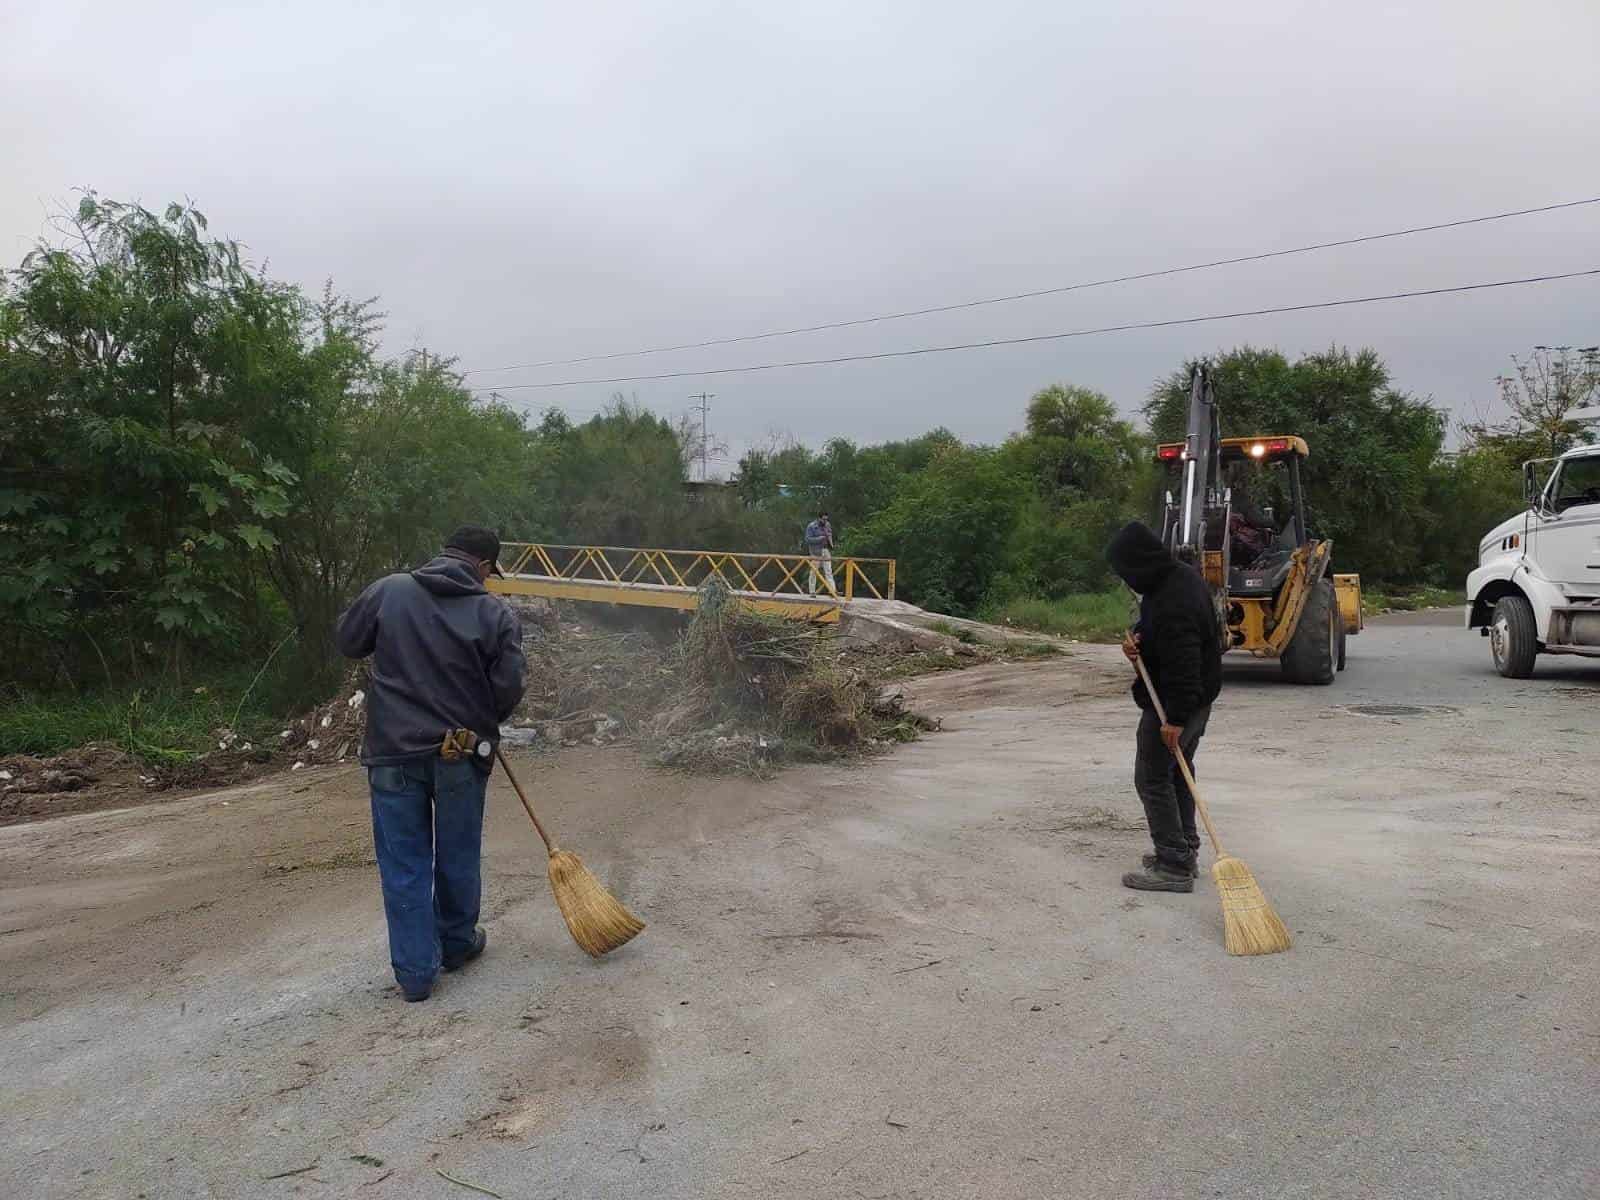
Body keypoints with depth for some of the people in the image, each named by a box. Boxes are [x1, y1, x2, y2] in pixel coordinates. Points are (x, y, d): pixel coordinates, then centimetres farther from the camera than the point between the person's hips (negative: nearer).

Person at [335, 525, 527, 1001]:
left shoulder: (388, 590, -4)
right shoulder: (497, 614, -8)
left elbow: (348, 642, 8)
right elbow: (509, 687, -8)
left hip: (393, 752, 1)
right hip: (462, 753, 0)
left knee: (404, 864, 9)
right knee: (458, 856, 17)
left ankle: (415, 971, 14)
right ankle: (457, 944, 35)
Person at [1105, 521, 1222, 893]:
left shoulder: (1172, 603, -30)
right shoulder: (1179, 574, 3)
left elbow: (1183, 664, -30)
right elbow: (1156, 628, 15)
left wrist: (1176, 718, -27)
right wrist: (1136, 637, -6)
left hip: (1173, 701, -10)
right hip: (1198, 697, 10)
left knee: (1152, 778, -4)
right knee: (1177, 772, 19)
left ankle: (1174, 866, 0)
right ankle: (1185, 852, 29)